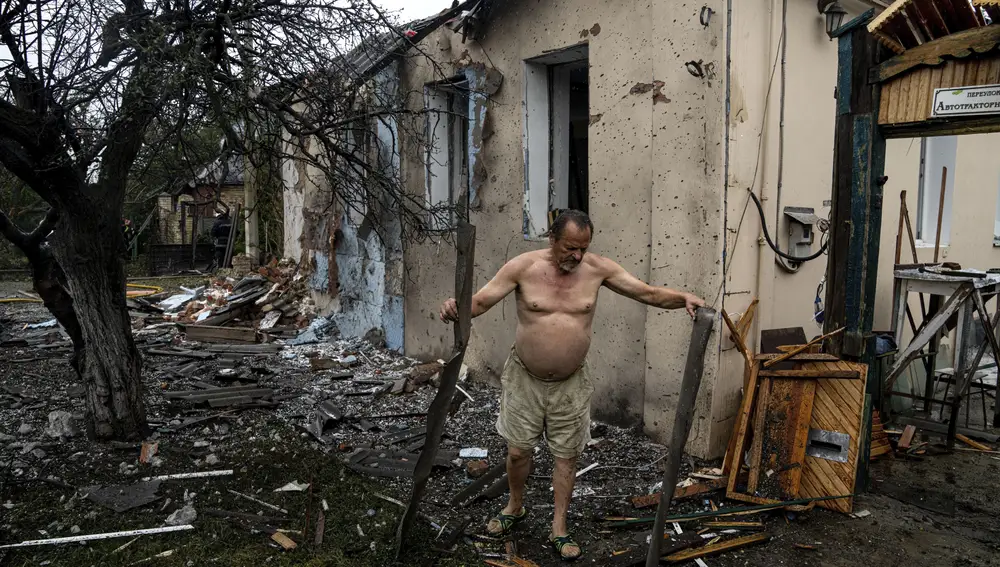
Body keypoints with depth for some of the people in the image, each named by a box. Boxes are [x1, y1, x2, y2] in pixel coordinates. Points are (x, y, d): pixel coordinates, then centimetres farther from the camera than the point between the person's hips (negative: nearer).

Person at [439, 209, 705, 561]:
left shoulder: (598, 269, -9)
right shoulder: (522, 267, -14)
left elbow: (649, 294, -5)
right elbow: (480, 301, -15)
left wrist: (683, 298, -24)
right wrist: (456, 308, -37)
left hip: (571, 384, 1)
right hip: (524, 378, -1)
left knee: (567, 455, 9)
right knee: (518, 450, 10)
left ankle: (559, 530, 26)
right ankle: (515, 507, 39)